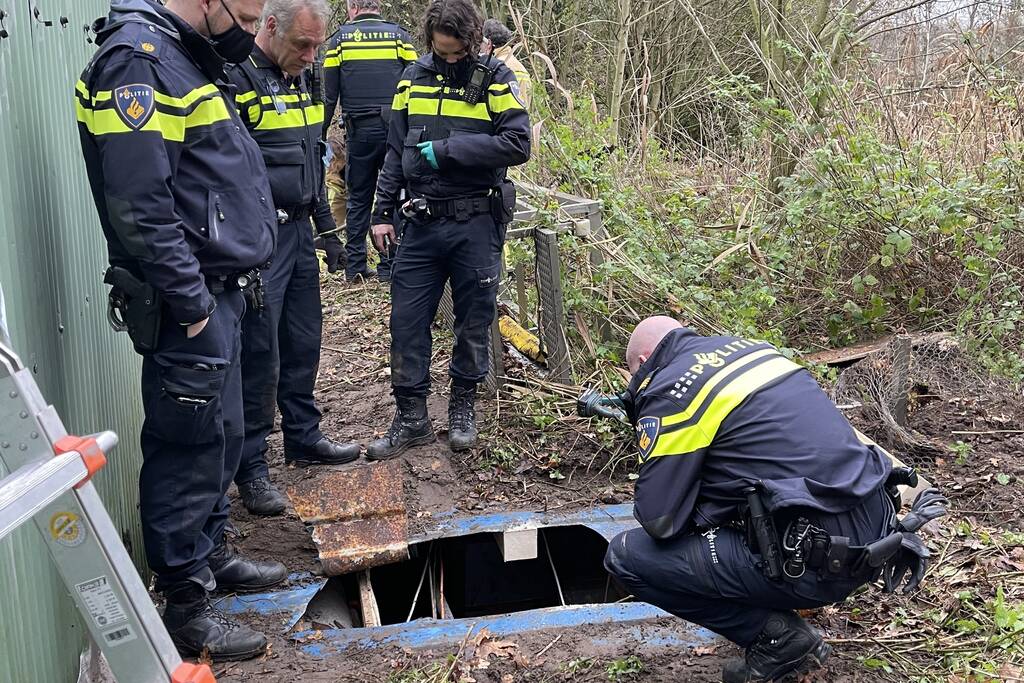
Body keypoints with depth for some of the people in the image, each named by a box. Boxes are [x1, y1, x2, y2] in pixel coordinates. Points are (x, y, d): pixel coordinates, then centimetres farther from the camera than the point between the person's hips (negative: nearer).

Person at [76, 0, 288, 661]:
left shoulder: (189, 61, 16)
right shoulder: (137, 61, -17)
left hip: (220, 295, 10)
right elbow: (139, 206, -24)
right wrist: (190, 303, -20)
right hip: (190, 306, -10)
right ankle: (187, 605, 10)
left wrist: (225, 289, 18)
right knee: (189, 449, -2)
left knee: (222, 438, 19)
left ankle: (212, 554, 36)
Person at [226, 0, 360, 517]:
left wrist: (327, 227, 22)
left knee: (303, 344, 16)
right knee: (259, 354, -3)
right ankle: (251, 467, 7)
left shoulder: (299, 79, 14)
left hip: (299, 232, 8)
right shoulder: (237, 78, -14)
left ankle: (304, 438, 31)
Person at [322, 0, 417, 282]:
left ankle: (355, 265, 12)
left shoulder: (340, 39, 3)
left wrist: (320, 134, 7)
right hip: (396, 129, -1)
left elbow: (329, 95, 1)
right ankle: (389, 266, 6)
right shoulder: (399, 36, 2)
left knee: (358, 199, 11)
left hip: (359, 132, 1)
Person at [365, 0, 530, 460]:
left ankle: (463, 406, 25)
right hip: (422, 222, 3)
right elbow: (396, 151, 11)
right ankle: (411, 416, 12)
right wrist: (382, 212, 5)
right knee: (407, 320, 2)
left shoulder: (495, 79, -4)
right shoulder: (413, 79, 7)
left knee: (474, 321, 8)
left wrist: (446, 150, -15)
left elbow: (518, 144, -14)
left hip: (476, 223, -3)